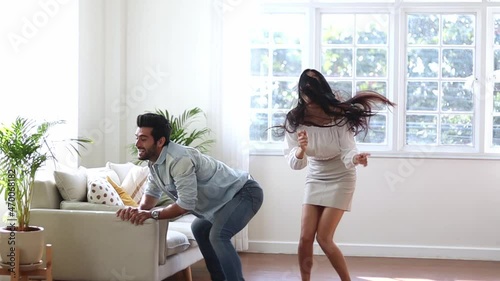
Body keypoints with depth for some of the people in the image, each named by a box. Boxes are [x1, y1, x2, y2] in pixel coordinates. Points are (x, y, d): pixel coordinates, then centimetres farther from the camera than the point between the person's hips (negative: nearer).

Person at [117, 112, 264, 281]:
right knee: (199, 229, 24)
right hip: (226, 196, 10)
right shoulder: (154, 160, -2)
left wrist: (152, 214, -27)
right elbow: (152, 192, 3)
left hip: (245, 192, -10)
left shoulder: (180, 159, -32)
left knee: (218, 235, -28)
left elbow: (186, 204, -30)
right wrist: (138, 210, -18)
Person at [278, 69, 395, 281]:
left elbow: (347, 151, -29)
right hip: (315, 179, 4)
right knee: (305, 238, -1)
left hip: (340, 179, -4)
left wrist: (355, 158, -52)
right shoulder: (295, 120, -17)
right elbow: (294, 163, -22)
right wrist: (301, 150, -44)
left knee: (324, 238, -8)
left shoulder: (339, 116, -24)